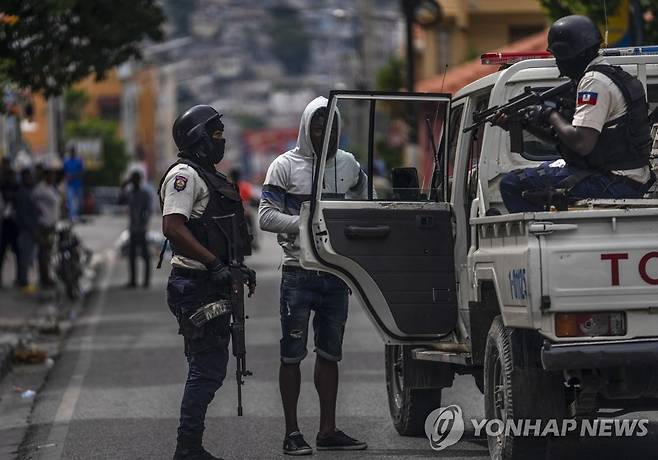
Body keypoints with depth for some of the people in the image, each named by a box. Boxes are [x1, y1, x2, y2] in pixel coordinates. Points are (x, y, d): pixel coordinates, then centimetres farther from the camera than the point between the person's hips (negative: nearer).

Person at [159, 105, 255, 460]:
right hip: (197, 286, -10)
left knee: (210, 368, 13)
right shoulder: (185, 174, -11)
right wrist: (215, 265, -25)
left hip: (213, 285, 10)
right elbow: (173, 228, -23)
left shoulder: (209, 176, 21)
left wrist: (239, 267, 15)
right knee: (207, 369, -10)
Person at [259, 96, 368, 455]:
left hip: (336, 274, 5)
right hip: (299, 273, -5)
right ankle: (292, 432, 2)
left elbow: (364, 200, 26)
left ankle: (328, 431, 16)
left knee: (329, 354, 10)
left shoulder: (348, 165, 10)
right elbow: (266, 216, -8)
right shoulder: (286, 166, -4)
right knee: (292, 354, -2)